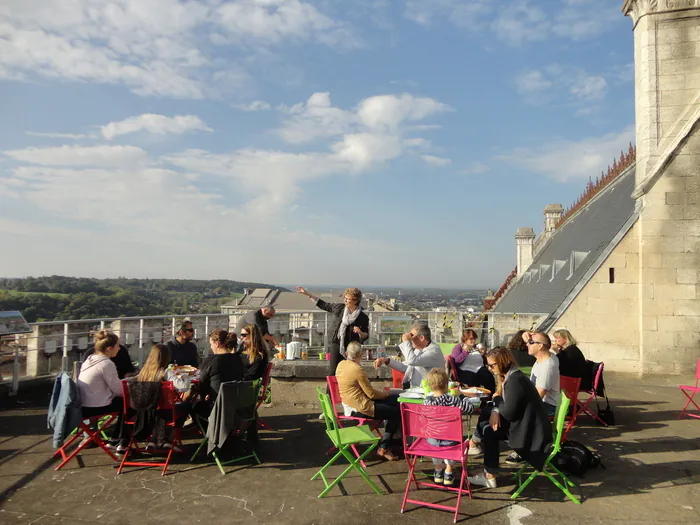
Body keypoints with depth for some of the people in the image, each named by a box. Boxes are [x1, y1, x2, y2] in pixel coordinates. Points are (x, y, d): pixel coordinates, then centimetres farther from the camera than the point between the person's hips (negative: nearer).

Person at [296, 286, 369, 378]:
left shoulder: (363, 318, -8)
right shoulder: (339, 308, -2)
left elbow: (365, 336, -1)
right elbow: (323, 305, 8)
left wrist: (360, 333, -25)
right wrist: (307, 294, 7)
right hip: (336, 344, 1)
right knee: (333, 371, 2)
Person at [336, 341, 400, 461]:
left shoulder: (341, 364, 2)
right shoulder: (357, 369, -24)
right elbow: (371, 393, -16)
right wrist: (385, 394, 2)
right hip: (361, 408, -9)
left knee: (396, 400, 12)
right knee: (397, 413, 0)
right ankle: (384, 447, 9)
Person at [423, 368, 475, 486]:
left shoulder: (426, 401, -13)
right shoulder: (451, 400, -20)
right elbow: (470, 408, -14)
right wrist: (462, 397, 5)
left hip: (432, 440, 2)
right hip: (450, 440, -2)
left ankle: (438, 471, 48)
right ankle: (448, 472, 39)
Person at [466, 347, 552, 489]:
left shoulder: (515, 381, -24)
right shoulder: (509, 376, 6)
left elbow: (508, 413, -24)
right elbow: (504, 404, 9)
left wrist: (497, 399, -6)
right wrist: (495, 411, -12)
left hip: (530, 430, -10)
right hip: (523, 423, 10)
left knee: (489, 430, -12)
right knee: (486, 415, 5)